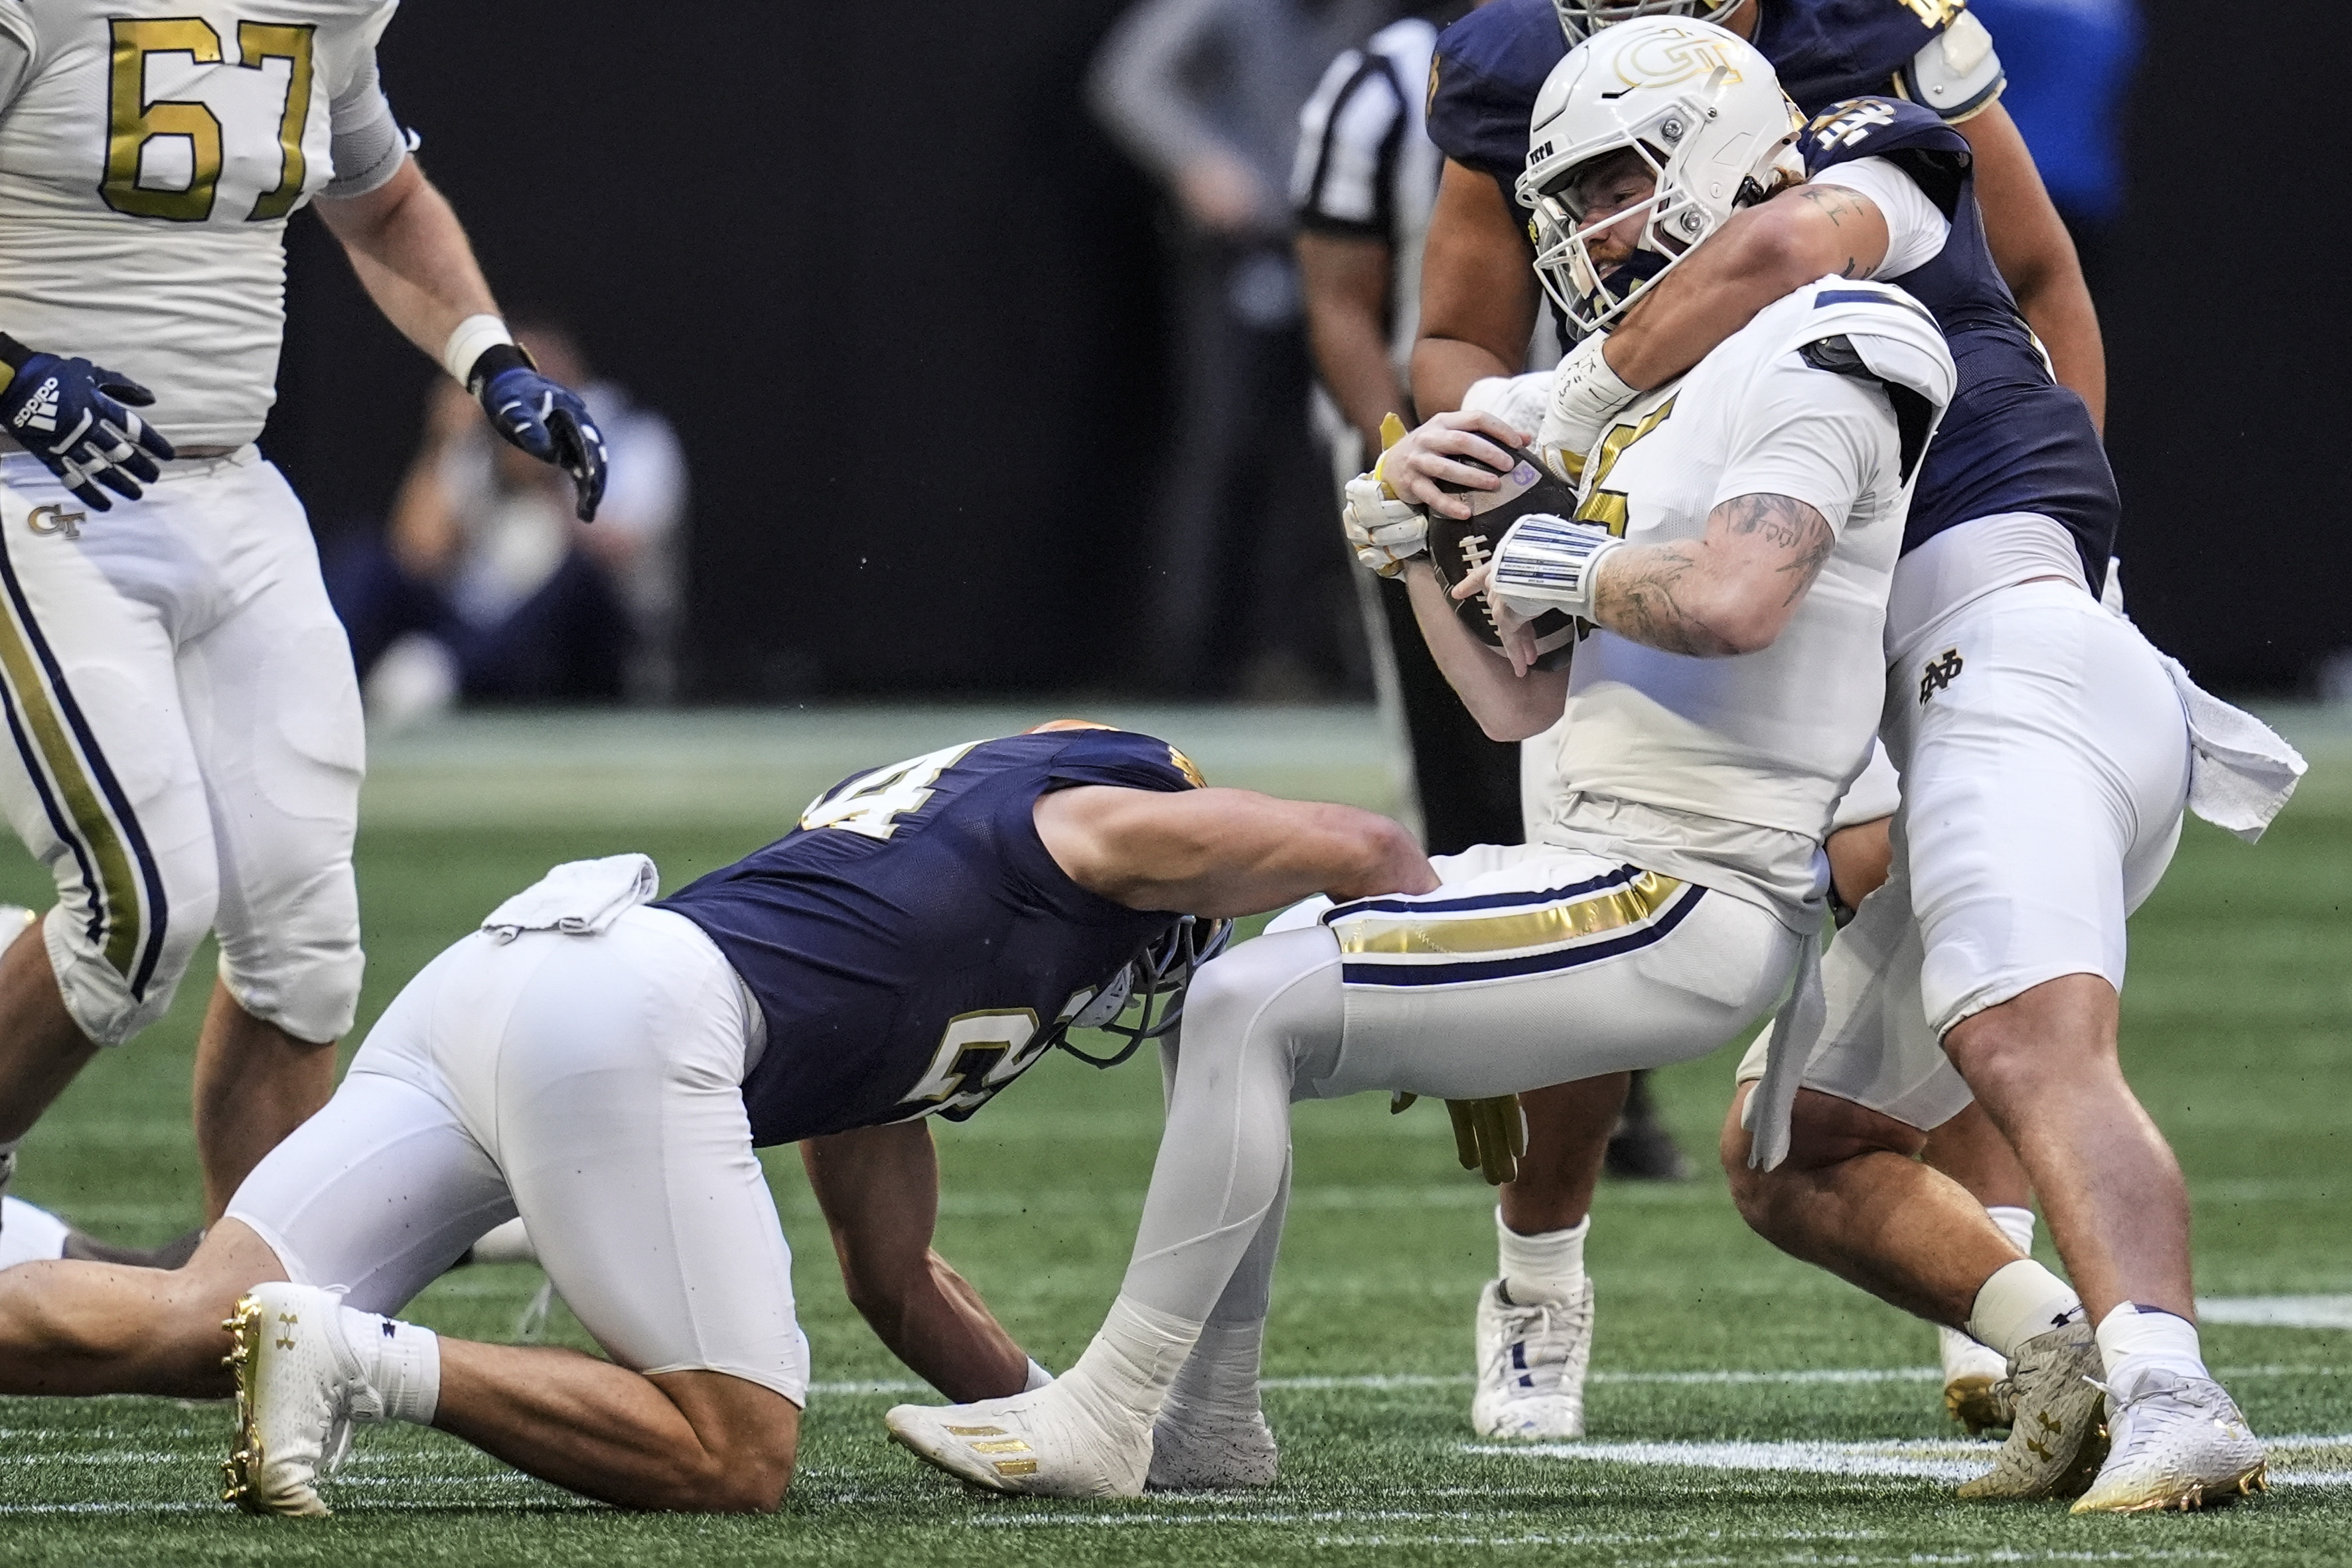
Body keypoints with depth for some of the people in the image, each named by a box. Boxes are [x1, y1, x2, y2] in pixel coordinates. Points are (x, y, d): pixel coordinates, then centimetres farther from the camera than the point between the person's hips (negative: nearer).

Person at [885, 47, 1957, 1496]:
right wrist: (1421, 551, 9)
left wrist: (1574, 571, -12)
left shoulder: (1815, 358, -10)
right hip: (1618, 870, 10)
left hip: (1684, 906, -10)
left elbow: (1732, 601, -30)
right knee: (1233, 995, 16)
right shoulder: (1674, 403, 20)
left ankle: (1104, 1423, -9)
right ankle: (1210, 1422, 17)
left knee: (1252, 1009, -16)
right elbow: (1521, 707, 22)